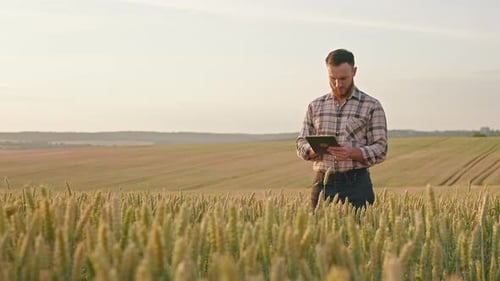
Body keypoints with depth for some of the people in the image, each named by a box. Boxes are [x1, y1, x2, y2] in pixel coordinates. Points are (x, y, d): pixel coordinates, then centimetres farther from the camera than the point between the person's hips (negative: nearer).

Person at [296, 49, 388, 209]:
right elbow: (301, 144, 13)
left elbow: (380, 149, -2)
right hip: (323, 184, 3)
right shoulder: (315, 106, 12)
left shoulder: (371, 106, 1)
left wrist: (352, 152, -19)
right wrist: (313, 150, -10)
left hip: (356, 184, -3)